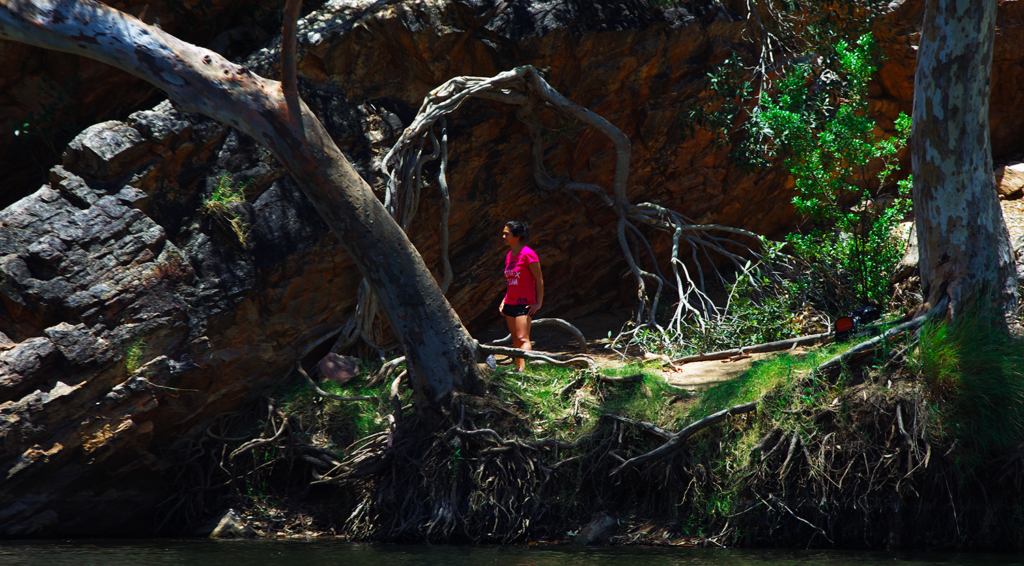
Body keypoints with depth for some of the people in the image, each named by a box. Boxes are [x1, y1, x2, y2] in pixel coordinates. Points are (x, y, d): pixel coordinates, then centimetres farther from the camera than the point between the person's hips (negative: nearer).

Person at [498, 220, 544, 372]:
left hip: (525, 304, -8)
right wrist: (504, 301, 15)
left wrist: (539, 303, -11)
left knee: (523, 339, -17)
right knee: (515, 340, 9)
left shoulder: (528, 254, -13)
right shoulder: (509, 256, 12)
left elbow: (539, 279, -10)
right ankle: (518, 368, 13)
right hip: (510, 303, 8)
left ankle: (522, 369, -26)